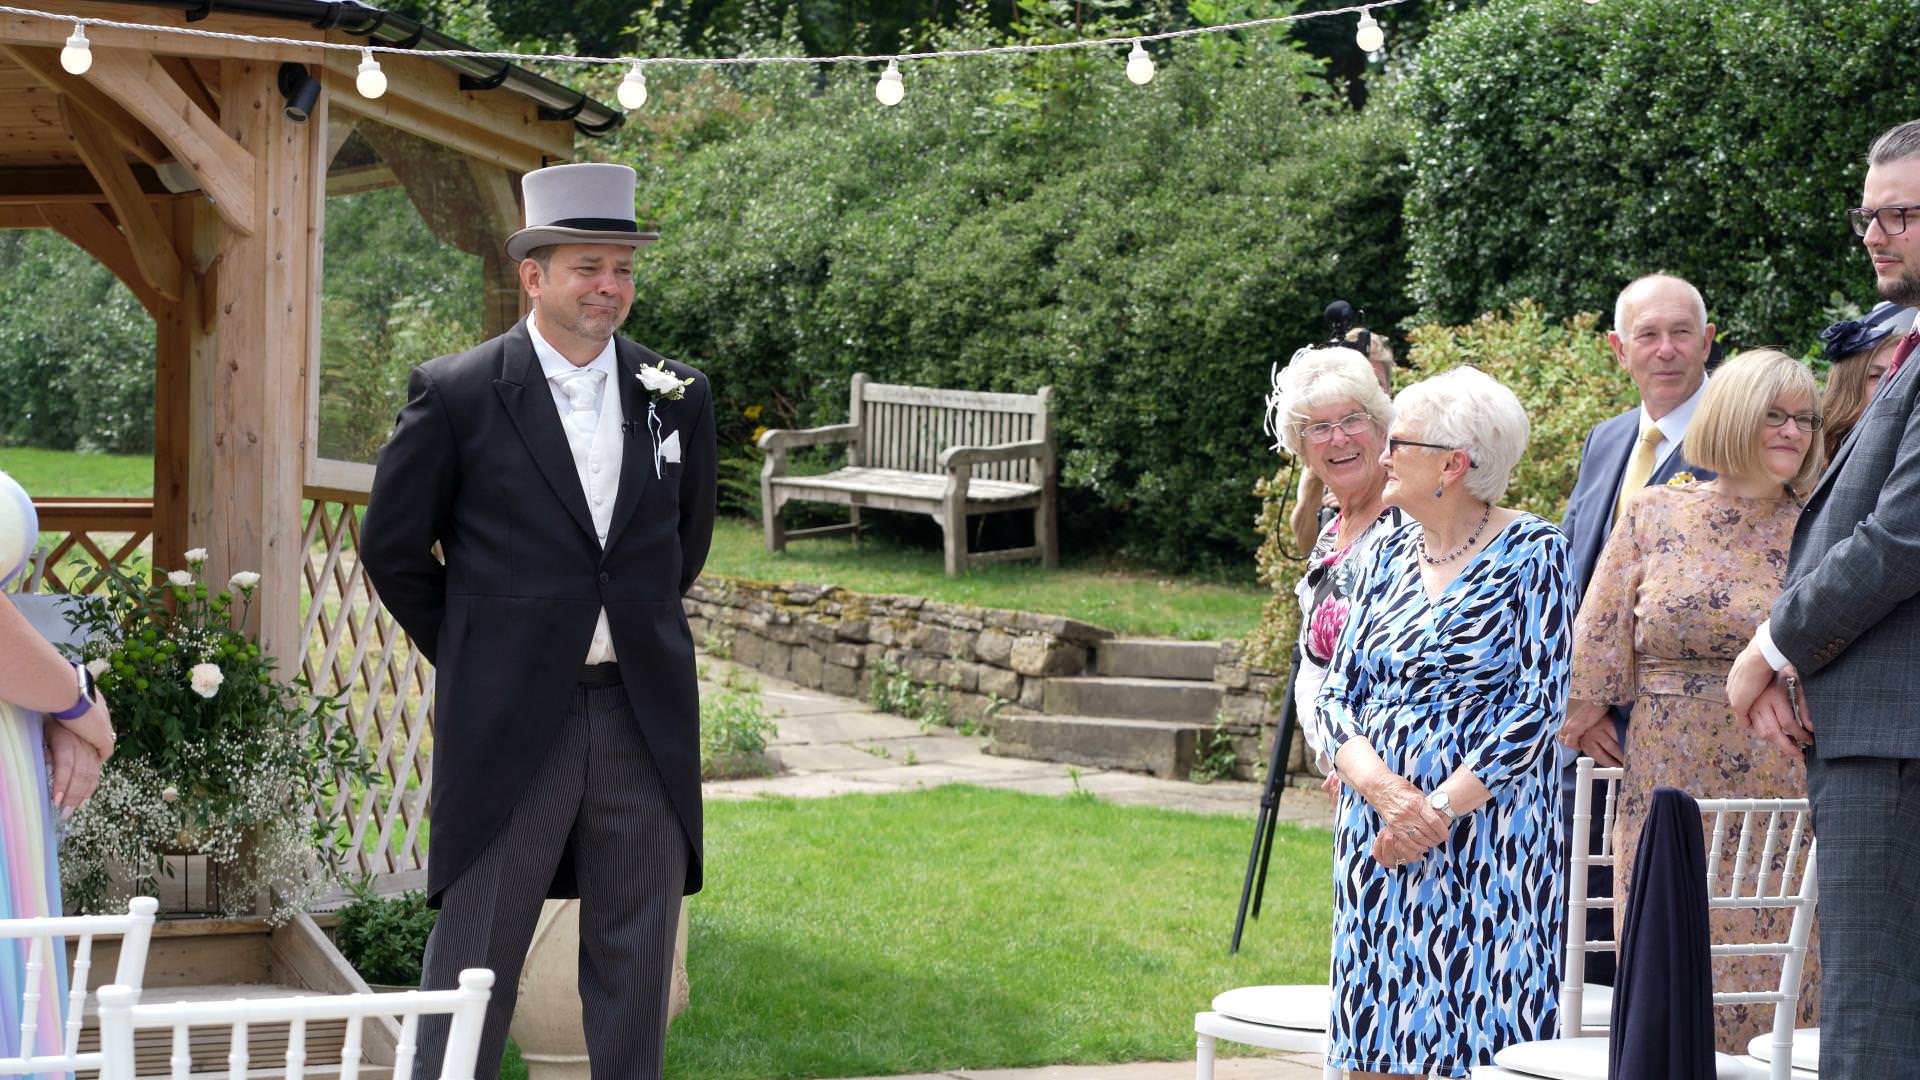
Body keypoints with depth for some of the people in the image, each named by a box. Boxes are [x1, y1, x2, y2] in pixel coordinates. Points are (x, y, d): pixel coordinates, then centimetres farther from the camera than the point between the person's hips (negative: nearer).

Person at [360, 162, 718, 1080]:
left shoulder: (678, 397, 5)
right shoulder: (456, 396, -5)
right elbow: (392, 547, 3)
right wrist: (469, 655, 5)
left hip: (645, 717, 3)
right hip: (509, 721, -3)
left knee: (636, 965, 9)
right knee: (475, 957, 2)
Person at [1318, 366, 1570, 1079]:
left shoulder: (1531, 553, -4)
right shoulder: (1394, 553, 12)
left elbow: (1540, 703, -10)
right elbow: (1339, 690, 8)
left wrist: (1442, 808, -16)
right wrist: (1382, 788, -12)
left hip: (1484, 828, -5)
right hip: (1377, 829, 5)